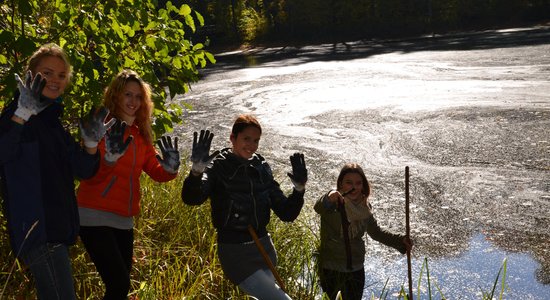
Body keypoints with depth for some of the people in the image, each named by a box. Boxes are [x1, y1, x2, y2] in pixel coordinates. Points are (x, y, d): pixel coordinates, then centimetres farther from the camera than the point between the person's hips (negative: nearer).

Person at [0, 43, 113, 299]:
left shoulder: (54, 120, 15)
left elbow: (83, 172, 11)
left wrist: (91, 143, -6)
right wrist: (22, 114, -36)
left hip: (57, 227, 9)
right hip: (36, 228, -8)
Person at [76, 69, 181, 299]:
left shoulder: (140, 135, 13)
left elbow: (156, 172, 5)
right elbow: (90, 175, -16)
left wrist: (170, 168, -16)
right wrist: (110, 158, -35)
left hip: (124, 220, 7)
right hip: (95, 217, -7)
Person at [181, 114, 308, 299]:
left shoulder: (262, 169, 6)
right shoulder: (219, 167, -9)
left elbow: (287, 214, 4)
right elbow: (191, 198, -29)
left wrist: (299, 188, -13)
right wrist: (197, 168, -47)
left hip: (264, 247, 7)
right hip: (235, 252, -6)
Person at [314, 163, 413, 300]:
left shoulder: (364, 207, -2)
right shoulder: (333, 202, -19)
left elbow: (375, 231, 13)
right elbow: (318, 208, -43)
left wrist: (400, 241, 0)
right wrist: (328, 199, -65)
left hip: (356, 269, 5)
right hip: (330, 269, -5)